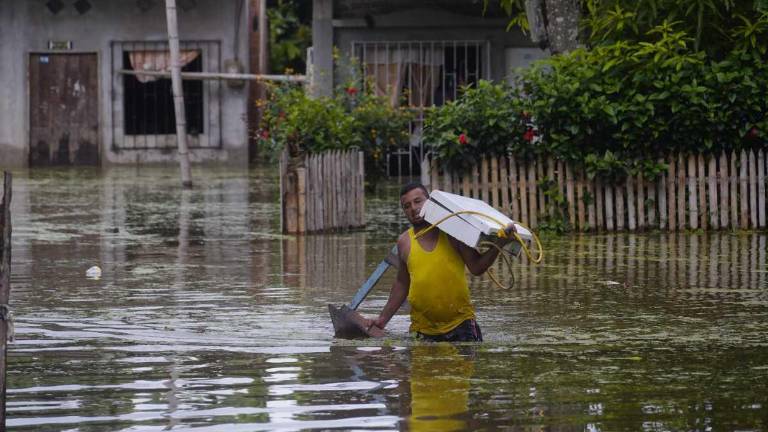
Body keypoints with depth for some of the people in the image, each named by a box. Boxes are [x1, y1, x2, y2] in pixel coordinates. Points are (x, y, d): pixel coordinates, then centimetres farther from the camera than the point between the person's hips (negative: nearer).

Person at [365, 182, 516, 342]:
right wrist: (383, 318, 19)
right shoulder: (405, 242, 6)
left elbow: (476, 267, -2)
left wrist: (498, 245, -16)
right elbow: (402, 284, 19)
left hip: (461, 323, -2)